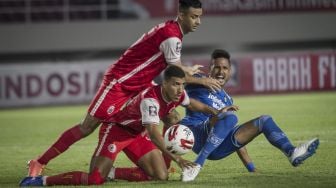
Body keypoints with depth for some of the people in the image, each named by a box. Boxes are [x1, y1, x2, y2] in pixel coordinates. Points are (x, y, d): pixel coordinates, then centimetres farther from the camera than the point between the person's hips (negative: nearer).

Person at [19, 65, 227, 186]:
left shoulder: (178, 94, -9)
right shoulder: (151, 99, -35)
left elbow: (191, 103, 17)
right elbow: (153, 133, -44)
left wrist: (215, 111, 10)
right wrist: (175, 157, -50)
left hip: (137, 134, 8)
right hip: (116, 129, -8)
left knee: (161, 176, -4)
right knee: (95, 179, -22)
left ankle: (112, 173, 11)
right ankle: (42, 180, -8)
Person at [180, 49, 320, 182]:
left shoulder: (227, 99, 25)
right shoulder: (198, 82, 6)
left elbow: (233, 134, 29)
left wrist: (248, 163, 23)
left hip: (217, 149, 7)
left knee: (264, 120, 3)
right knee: (230, 117, -36)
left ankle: (291, 153, -19)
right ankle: (197, 164, -36)